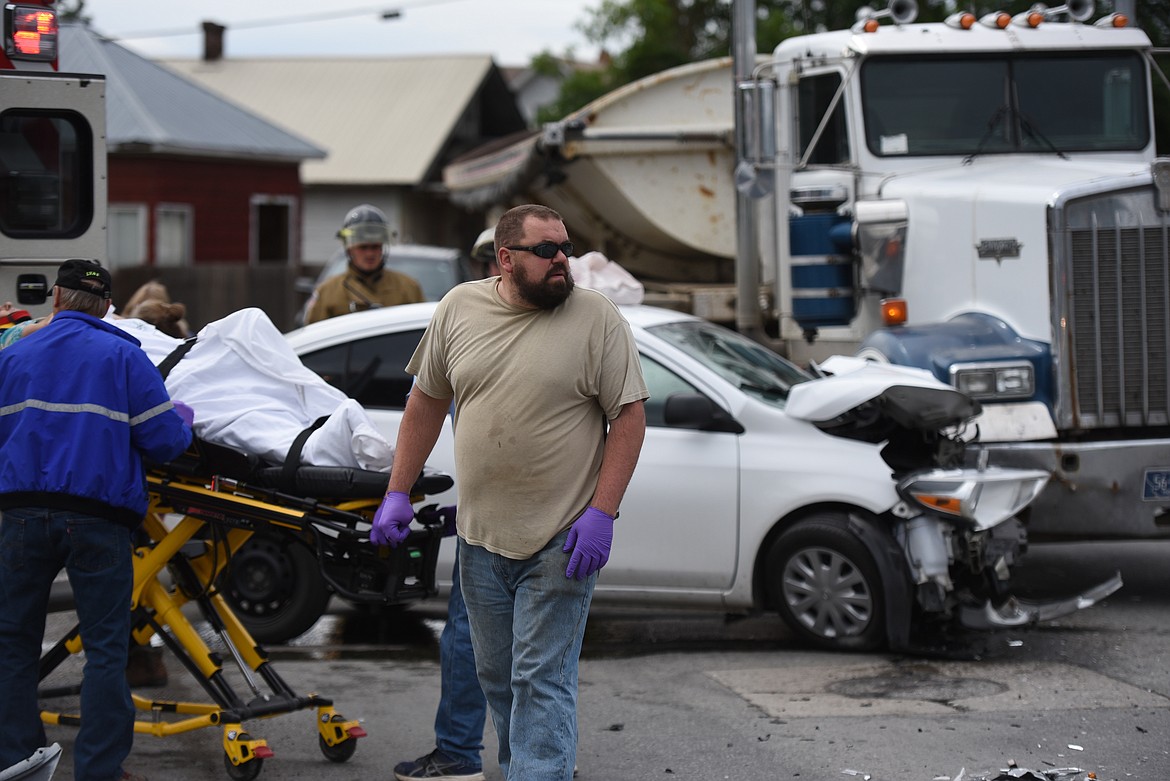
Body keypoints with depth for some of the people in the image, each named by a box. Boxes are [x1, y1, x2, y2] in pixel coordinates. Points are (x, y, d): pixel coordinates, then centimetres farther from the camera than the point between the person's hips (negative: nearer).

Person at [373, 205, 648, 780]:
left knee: (542, 682, -6)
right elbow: (426, 402, 12)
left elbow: (629, 417, -7)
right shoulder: (459, 308, 4)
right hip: (479, 538, 5)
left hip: (560, 541, -4)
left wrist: (601, 513, -14)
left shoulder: (597, 317, -6)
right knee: (496, 678, 15)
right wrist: (397, 494, 9)